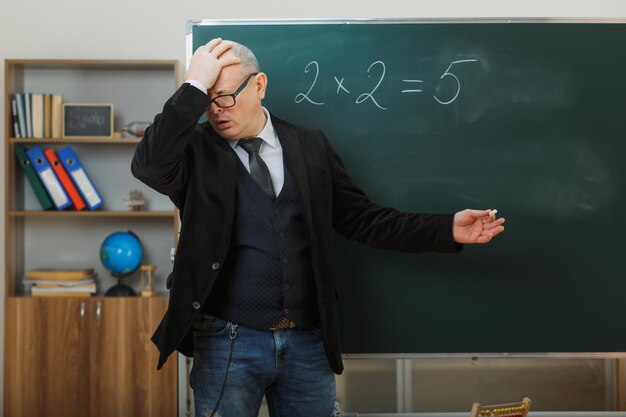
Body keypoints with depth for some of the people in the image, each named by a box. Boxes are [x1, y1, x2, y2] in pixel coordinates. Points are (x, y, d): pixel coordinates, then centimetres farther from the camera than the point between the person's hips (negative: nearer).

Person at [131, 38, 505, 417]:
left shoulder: (310, 147, 6)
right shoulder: (197, 151, -2)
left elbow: (362, 219, 8)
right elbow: (150, 166, -23)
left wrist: (446, 229, 1)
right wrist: (193, 86, -22)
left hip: (309, 341, 2)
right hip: (229, 342, -2)